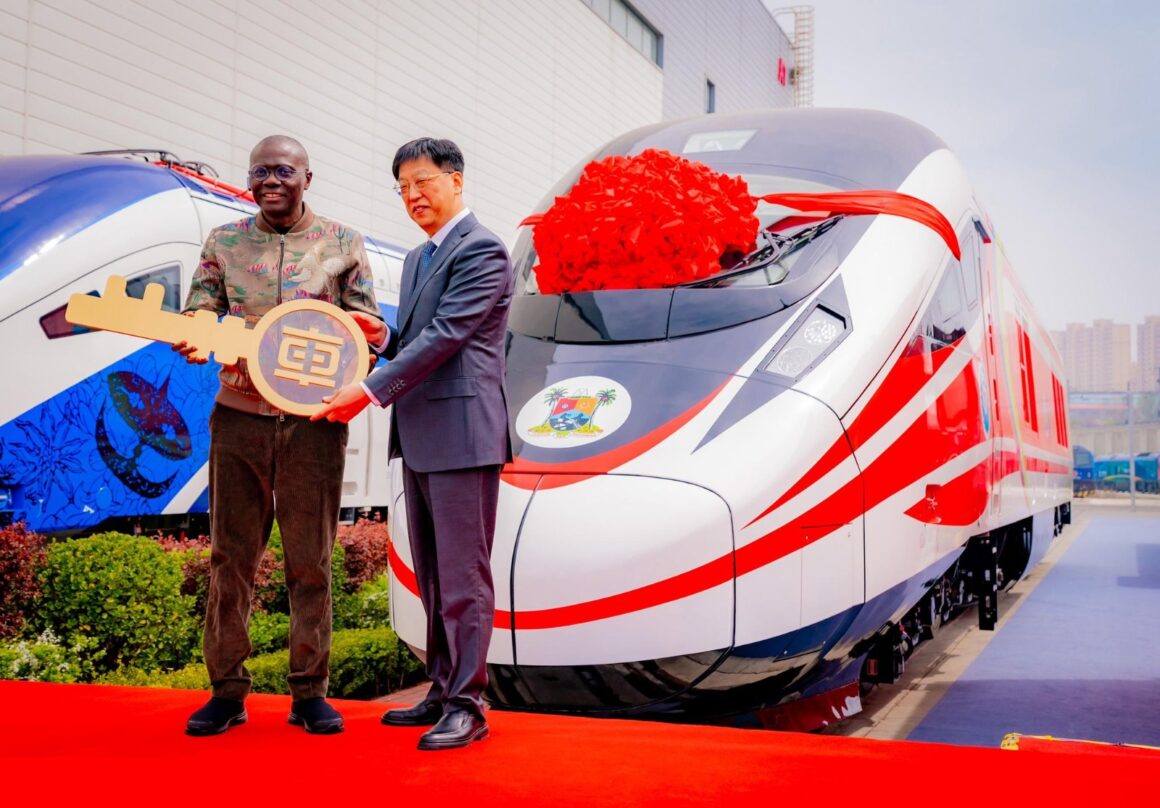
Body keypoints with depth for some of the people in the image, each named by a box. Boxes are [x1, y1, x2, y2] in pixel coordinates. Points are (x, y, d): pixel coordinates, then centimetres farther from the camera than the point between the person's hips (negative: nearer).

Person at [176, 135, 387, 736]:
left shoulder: (342, 243, 6)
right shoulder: (224, 241, 10)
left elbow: (371, 325, 6)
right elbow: (198, 313, 7)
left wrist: (367, 331, -17)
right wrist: (192, 341, -16)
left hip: (314, 419, -1)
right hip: (239, 415, 2)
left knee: (310, 560, 4)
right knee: (231, 555, 5)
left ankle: (310, 691, 14)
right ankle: (227, 690, 16)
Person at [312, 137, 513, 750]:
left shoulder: (481, 251, -10)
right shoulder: (417, 259, 20)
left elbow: (445, 335, -18)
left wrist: (372, 390, -19)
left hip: (462, 435, -10)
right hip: (419, 436, 10)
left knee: (463, 576, -4)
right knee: (431, 576, 15)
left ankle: (467, 705, 4)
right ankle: (442, 691, 25)